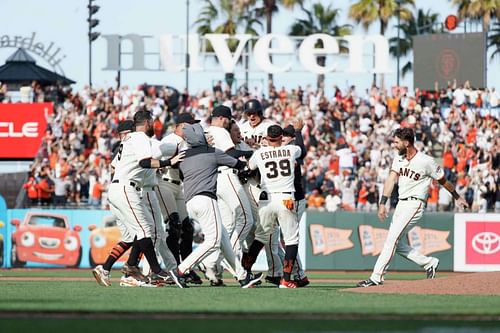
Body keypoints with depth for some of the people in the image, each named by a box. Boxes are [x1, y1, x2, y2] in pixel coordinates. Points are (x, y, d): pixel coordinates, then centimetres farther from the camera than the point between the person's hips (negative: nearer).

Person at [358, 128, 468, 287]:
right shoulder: (399, 159, 8)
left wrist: (457, 197, 13)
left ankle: (376, 277, -19)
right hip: (401, 204, 8)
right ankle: (429, 263, 25)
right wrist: (383, 203, -13)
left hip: (414, 204, -8)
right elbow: (391, 179, -1)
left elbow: (442, 180, 2)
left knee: (392, 238, -17)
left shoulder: (426, 161, -10)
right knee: (399, 245, 9)